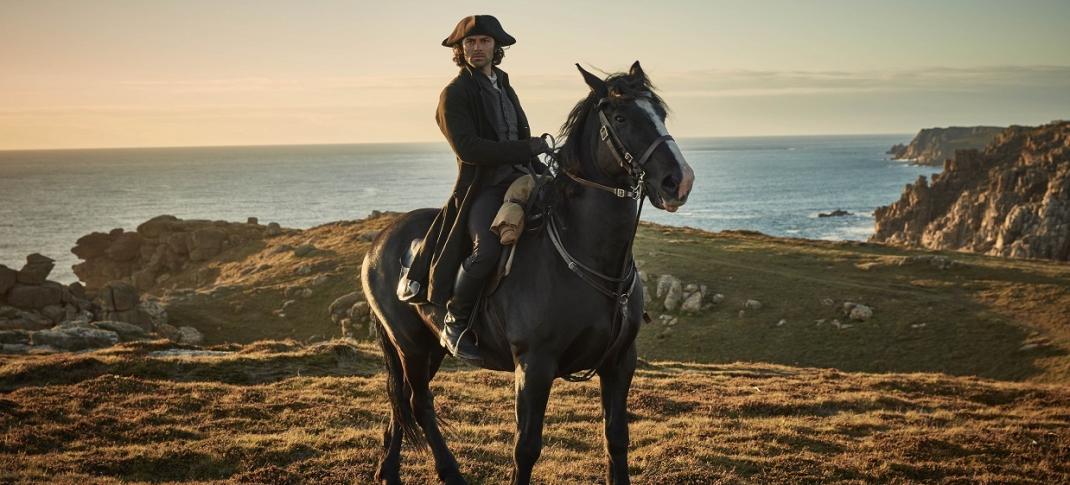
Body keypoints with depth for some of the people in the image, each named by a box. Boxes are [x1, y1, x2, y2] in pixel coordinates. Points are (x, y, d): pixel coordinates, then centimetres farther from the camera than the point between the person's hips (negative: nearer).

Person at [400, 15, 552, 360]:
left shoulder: (503, 86, 23)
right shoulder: (454, 95, 0)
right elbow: (468, 149, -14)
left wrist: (542, 170, 12)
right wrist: (528, 149, -15)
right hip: (483, 187, -7)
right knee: (487, 248, -33)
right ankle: (455, 324, -12)